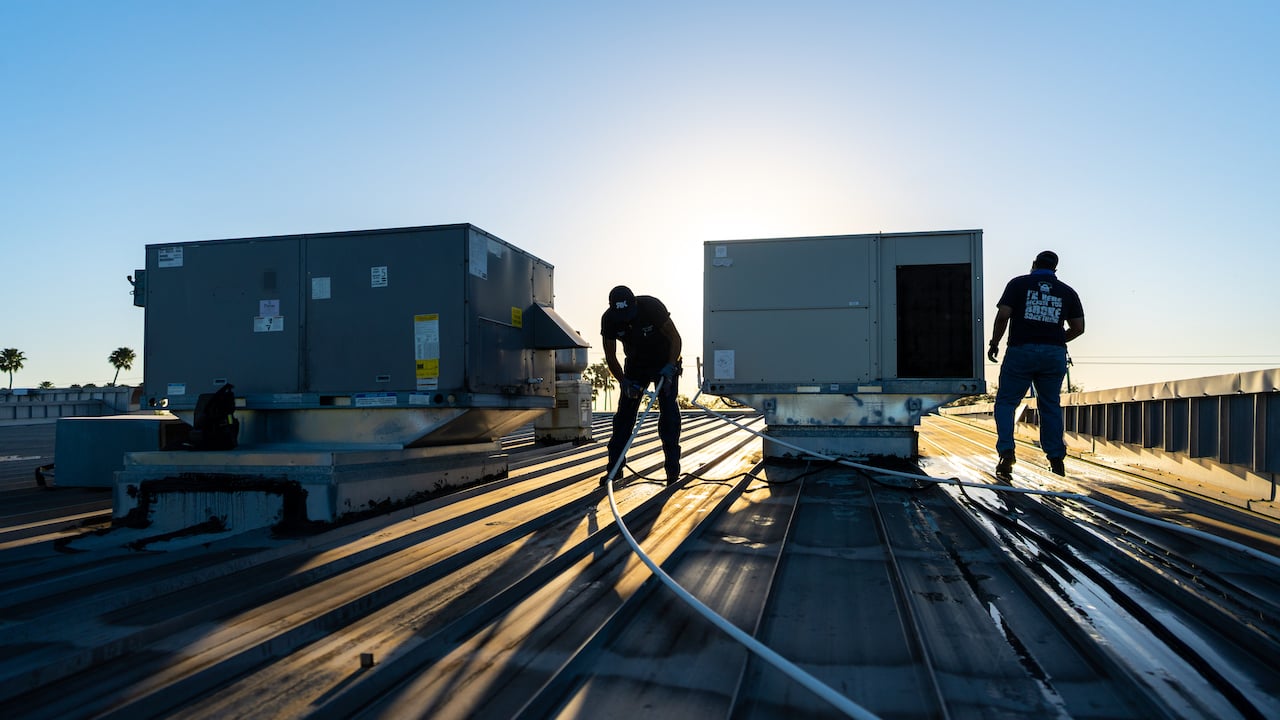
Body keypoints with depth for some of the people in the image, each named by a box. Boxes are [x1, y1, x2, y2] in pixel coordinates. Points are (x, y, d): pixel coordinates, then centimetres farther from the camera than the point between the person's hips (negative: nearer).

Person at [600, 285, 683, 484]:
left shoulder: (652, 307, -28)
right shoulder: (609, 319, -19)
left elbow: (675, 337, -20)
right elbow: (610, 357, -8)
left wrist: (670, 366, -32)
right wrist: (624, 382, -19)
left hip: (665, 363, -3)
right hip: (636, 365, 3)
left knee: (668, 411, -12)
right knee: (624, 412, -2)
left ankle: (672, 467, -7)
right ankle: (614, 467, 5)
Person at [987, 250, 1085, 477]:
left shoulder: (1019, 283, 3)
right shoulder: (1067, 291, 13)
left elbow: (1003, 315, -7)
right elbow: (1078, 328, 10)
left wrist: (994, 344, 3)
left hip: (1021, 351, -3)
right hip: (1054, 354, 3)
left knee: (1005, 402, 2)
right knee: (1050, 405, 13)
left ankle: (1006, 452, -14)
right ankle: (1056, 459, 14)